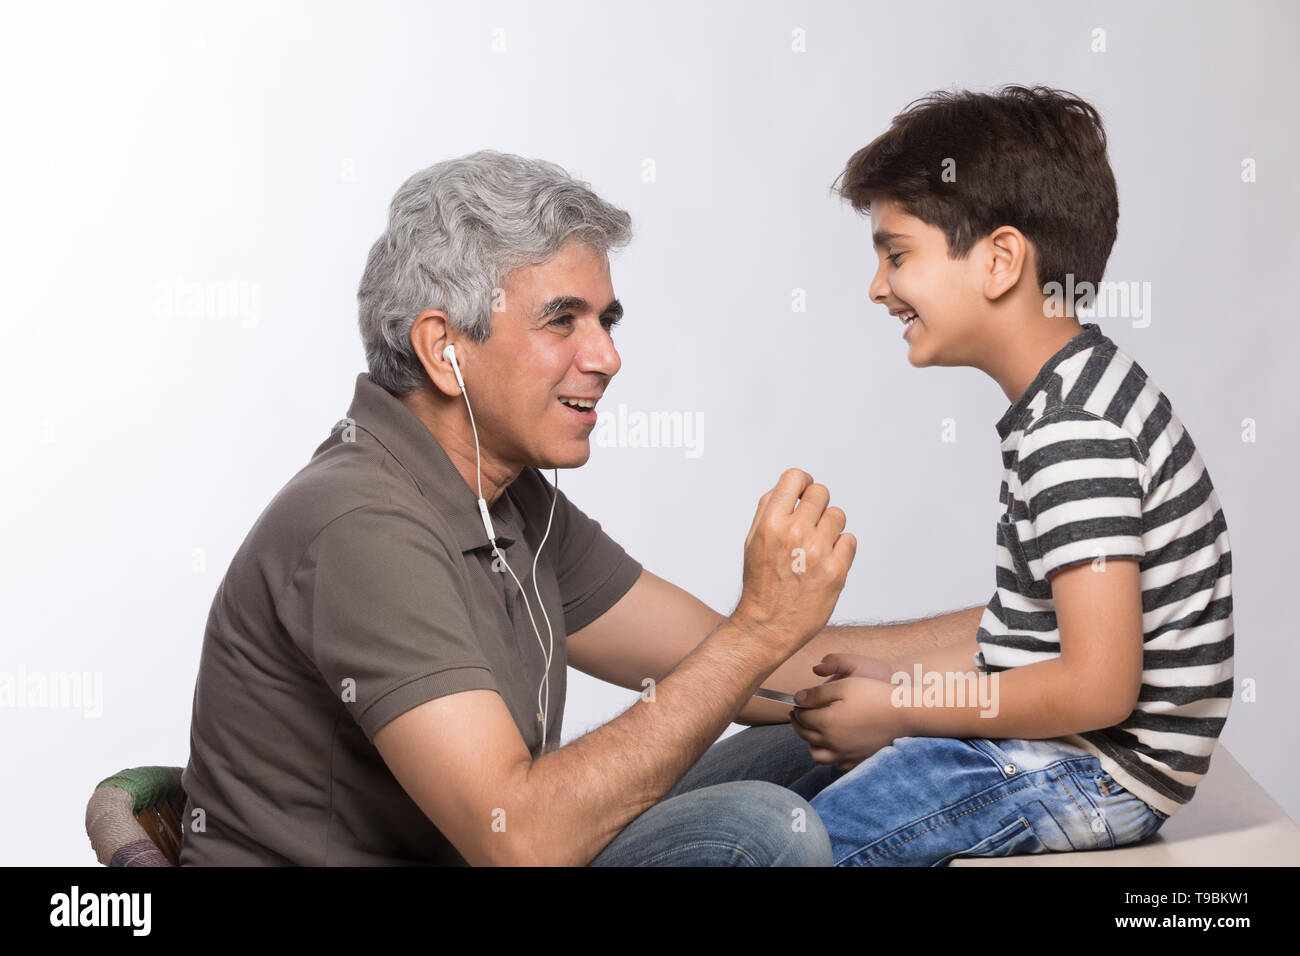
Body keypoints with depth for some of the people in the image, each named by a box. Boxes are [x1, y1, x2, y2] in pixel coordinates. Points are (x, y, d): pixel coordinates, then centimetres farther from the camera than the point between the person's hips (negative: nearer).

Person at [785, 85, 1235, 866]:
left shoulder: (1076, 434, -24)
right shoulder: (1073, 397, 9)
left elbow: (1098, 686, -27)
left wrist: (899, 708, -16)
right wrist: (899, 678, 6)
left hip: (1101, 772, -10)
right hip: (1061, 743, 10)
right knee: (801, 787, 15)